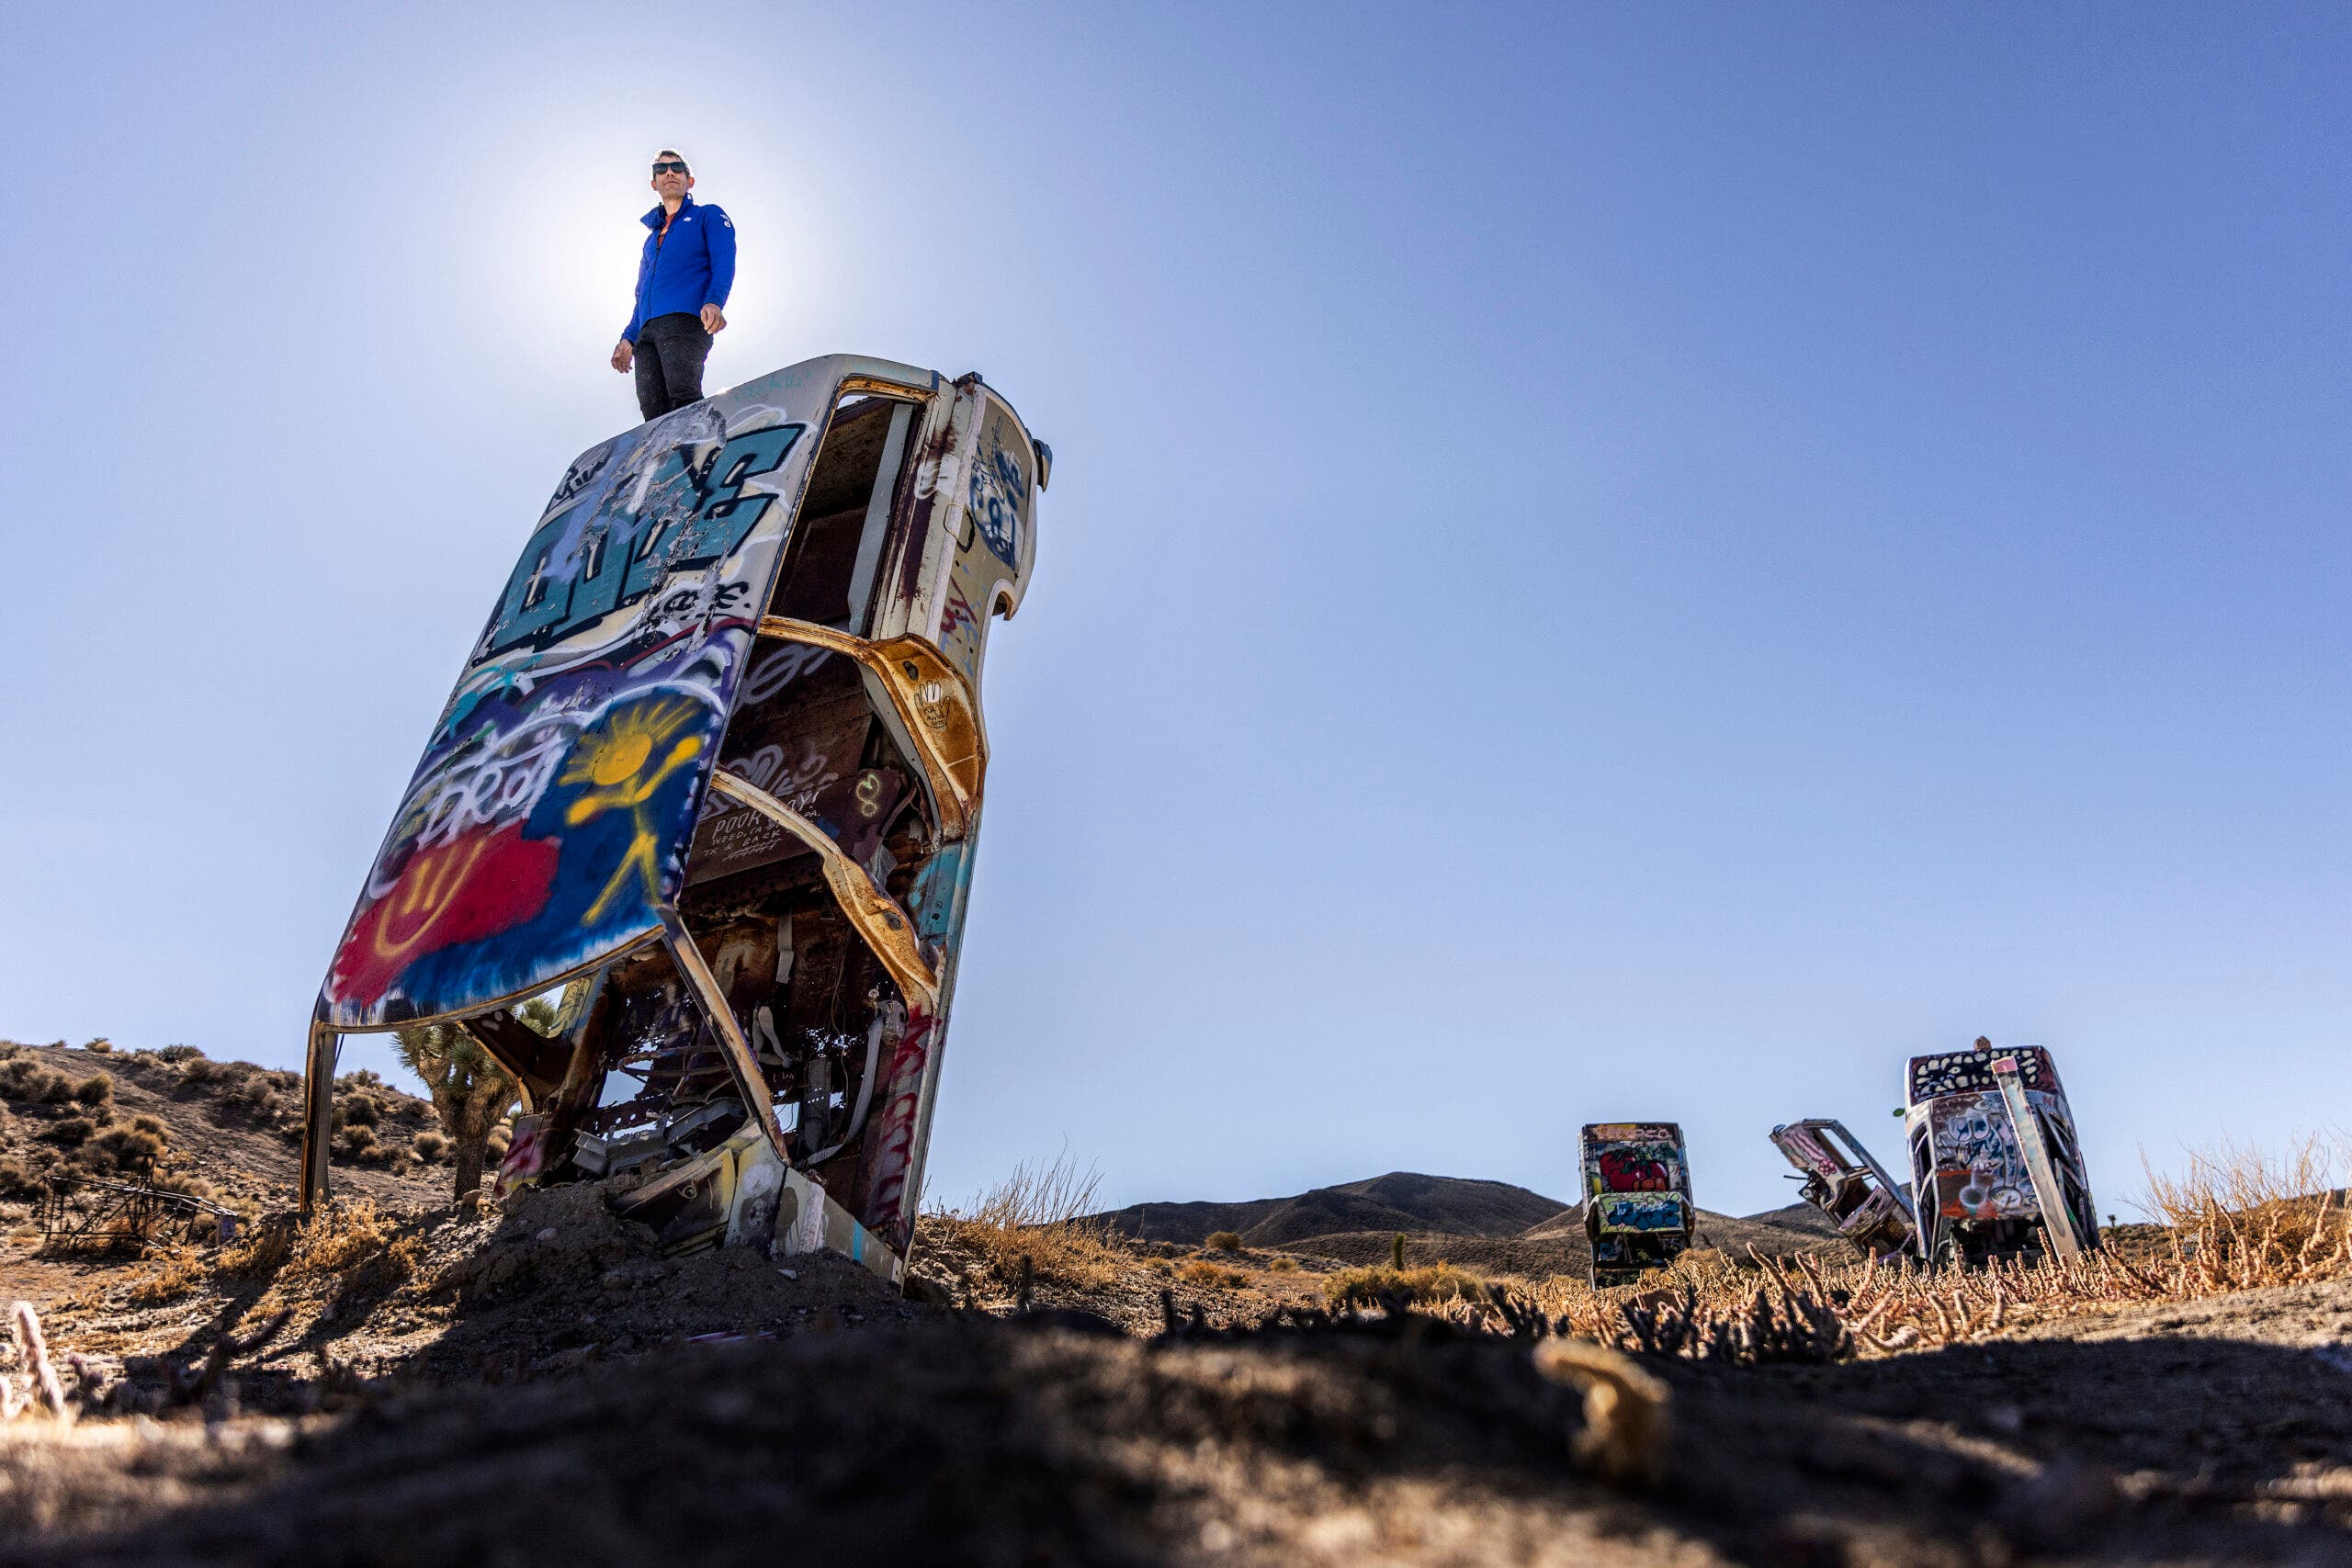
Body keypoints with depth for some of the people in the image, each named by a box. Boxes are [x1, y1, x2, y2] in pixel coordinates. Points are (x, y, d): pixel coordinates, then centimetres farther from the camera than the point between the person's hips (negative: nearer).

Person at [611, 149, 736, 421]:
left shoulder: (709, 215, 18)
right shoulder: (652, 238, 35)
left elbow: (724, 262, 0)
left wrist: (713, 301, -20)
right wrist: (628, 338, 19)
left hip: (685, 319, -6)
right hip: (646, 332, 6)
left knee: (683, 395, -28)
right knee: (653, 410, -13)